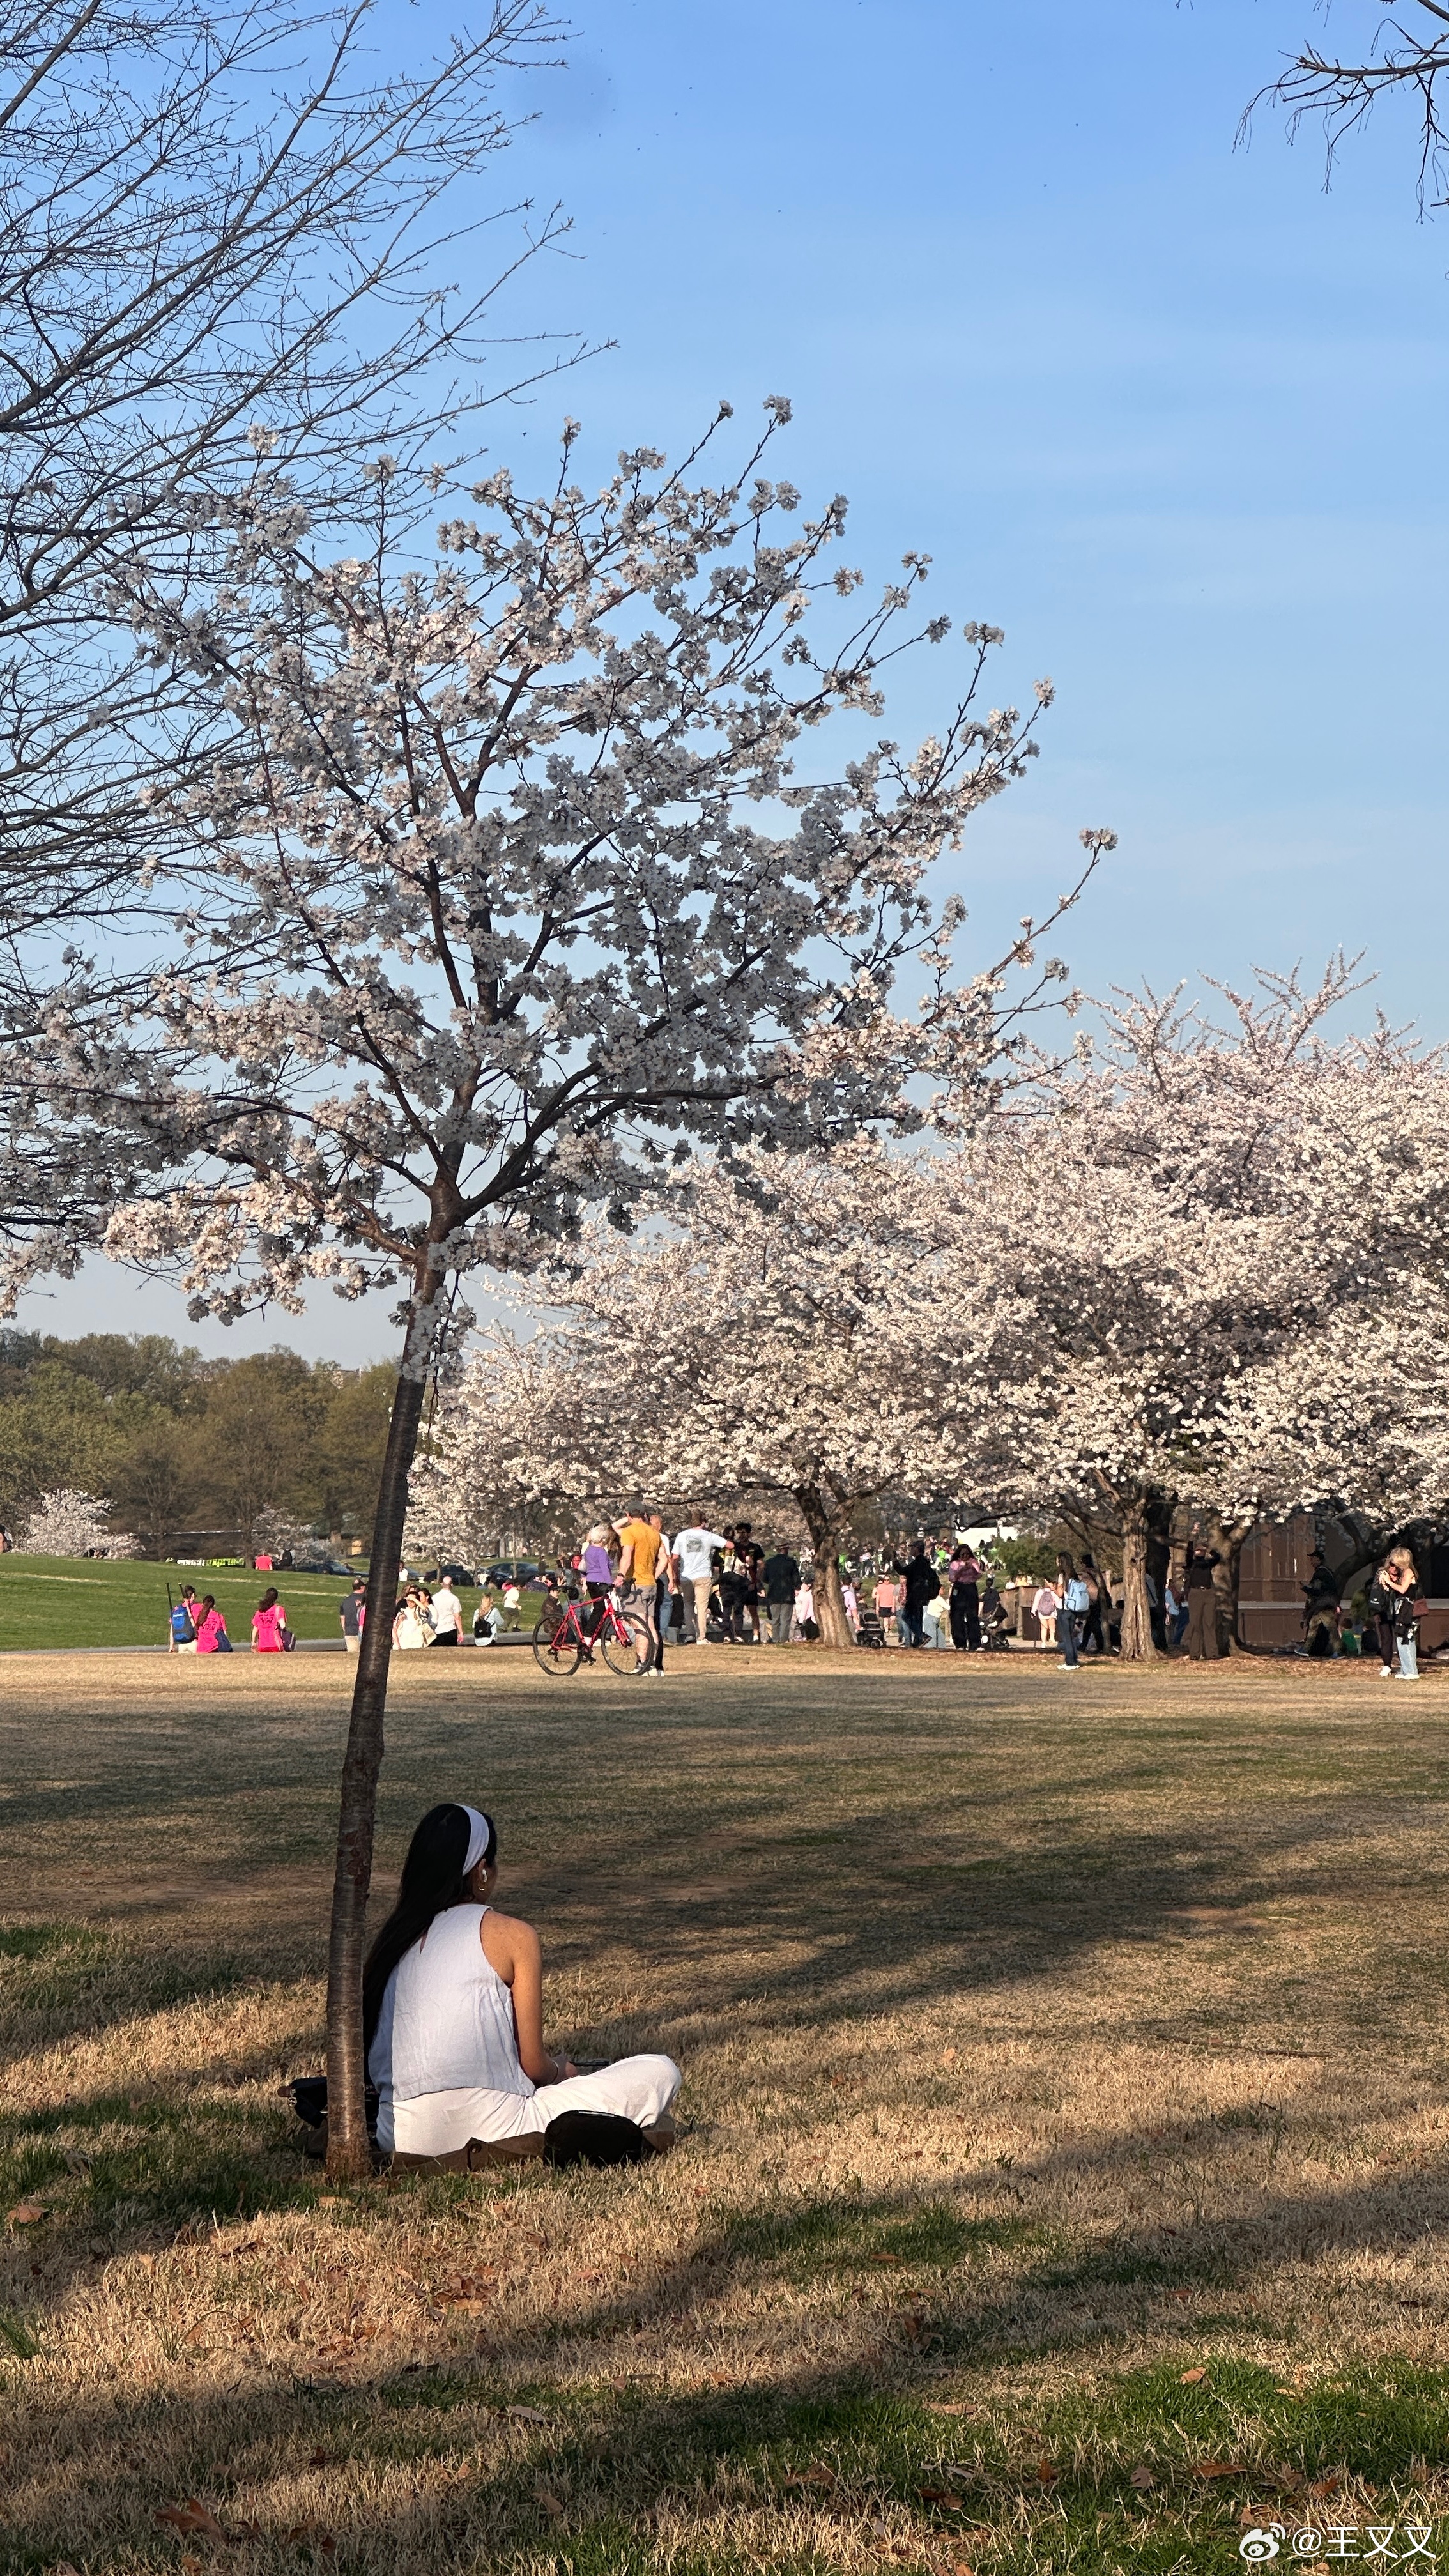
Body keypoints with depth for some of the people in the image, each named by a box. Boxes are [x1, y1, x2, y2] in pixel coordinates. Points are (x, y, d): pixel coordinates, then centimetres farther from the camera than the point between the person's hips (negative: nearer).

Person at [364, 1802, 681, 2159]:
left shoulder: (393, 1938, 14)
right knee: (660, 2074, 7)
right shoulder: (512, 1935, 0)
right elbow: (533, 2065, 0)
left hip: (402, 2139, 5)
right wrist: (561, 2071, 25)